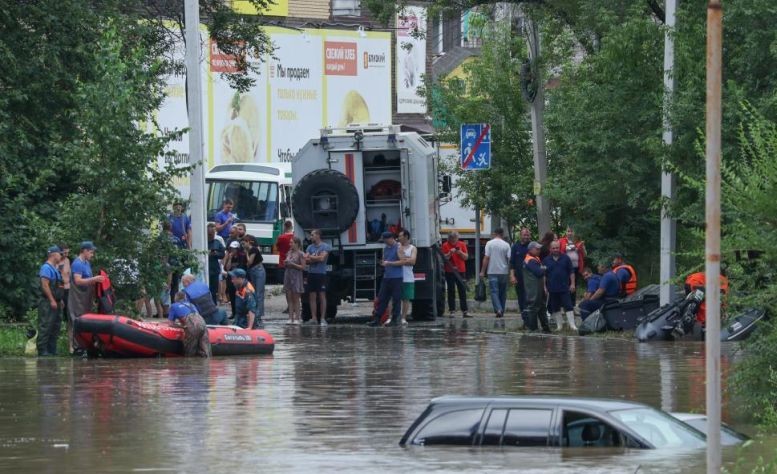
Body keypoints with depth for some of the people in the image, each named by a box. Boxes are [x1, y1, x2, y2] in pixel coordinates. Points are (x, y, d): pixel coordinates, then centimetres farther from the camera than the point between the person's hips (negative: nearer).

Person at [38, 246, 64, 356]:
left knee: (55, 327, 11)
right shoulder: (46, 268, -12)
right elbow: (45, 285, -20)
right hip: (47, 303, -10)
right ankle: (42, 351, -13)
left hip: (55, 302, 10)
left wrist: (60, 300, 20)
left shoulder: (55, 268, 19)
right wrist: (52, 300, -22)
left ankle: (52, 350, 14)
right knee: (45, 327, -11)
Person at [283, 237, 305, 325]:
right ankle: (290, 318, 4)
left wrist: (292, 264, -16)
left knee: (296, 299, -3)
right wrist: (285, 263, 2)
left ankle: (296, 318, -1)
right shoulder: (289, 253, 12)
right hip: (288, 275, 7)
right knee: (289, 299, 4)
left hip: (296, 276, -7)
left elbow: (303, 267, -10)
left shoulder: (300, 254, -8)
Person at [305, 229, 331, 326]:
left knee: (322, 295, -5)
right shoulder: (310, 247, 15)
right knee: (312, 296, 2)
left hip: (321, 273, -5)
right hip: (311, 273, 5)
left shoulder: (325, 247, -1)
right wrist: (316, 258, -9)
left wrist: (311, 257, -2)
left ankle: (323, 318, -6)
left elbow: (322, 258, -13)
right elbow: (306, 260, 5)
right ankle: (314, 318, 4)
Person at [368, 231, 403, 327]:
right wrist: (383, 263, 6)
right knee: (381, 298, 4)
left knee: (396, 300, -3)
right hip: (386, 277, 7)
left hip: (396, 277, -7)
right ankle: (376, 319, 4)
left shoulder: (398, 248, -6)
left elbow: (401, 262, -13)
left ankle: (395, 320, 3)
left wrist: (389, 263, -16)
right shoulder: (386, 248, 17)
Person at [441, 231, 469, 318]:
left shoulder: (462, 245, 8)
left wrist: (460, 252, -13)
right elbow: (444, 258, -4)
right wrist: (450, 253, -20)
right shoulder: (445, 245, 1)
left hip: (461, 271, 2)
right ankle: (452, 310, 2)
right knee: (451, 292, -1)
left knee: (463, 291, 1)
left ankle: (464, 311, 2)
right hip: (450, 272, -2)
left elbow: (466, 257, 5)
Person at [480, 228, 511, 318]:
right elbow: (509, 259, -1)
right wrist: (510, 270, 12)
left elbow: (486, 258, -6)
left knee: (494, 292, -4)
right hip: (503, 272, 2)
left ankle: (498, 309, -22)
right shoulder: (506, 245, 1)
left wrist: (482, 271, 0)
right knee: (503, 293, 12)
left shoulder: (489, 243, -3)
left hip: (492, 272, -2)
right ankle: (502, 311, 16)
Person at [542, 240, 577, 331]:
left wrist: (572, 284, 1)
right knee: (555, 309, 6)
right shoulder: (546, 260, 6)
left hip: (565, 288, -2)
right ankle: (559, 325, 14)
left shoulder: (565, 258, 4)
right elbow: (543, 275, 9)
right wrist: (544, 287, 4)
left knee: (568, 306, -6)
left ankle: (572, 325, -6)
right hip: (552, 289, 2)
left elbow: (571, 272, 7)